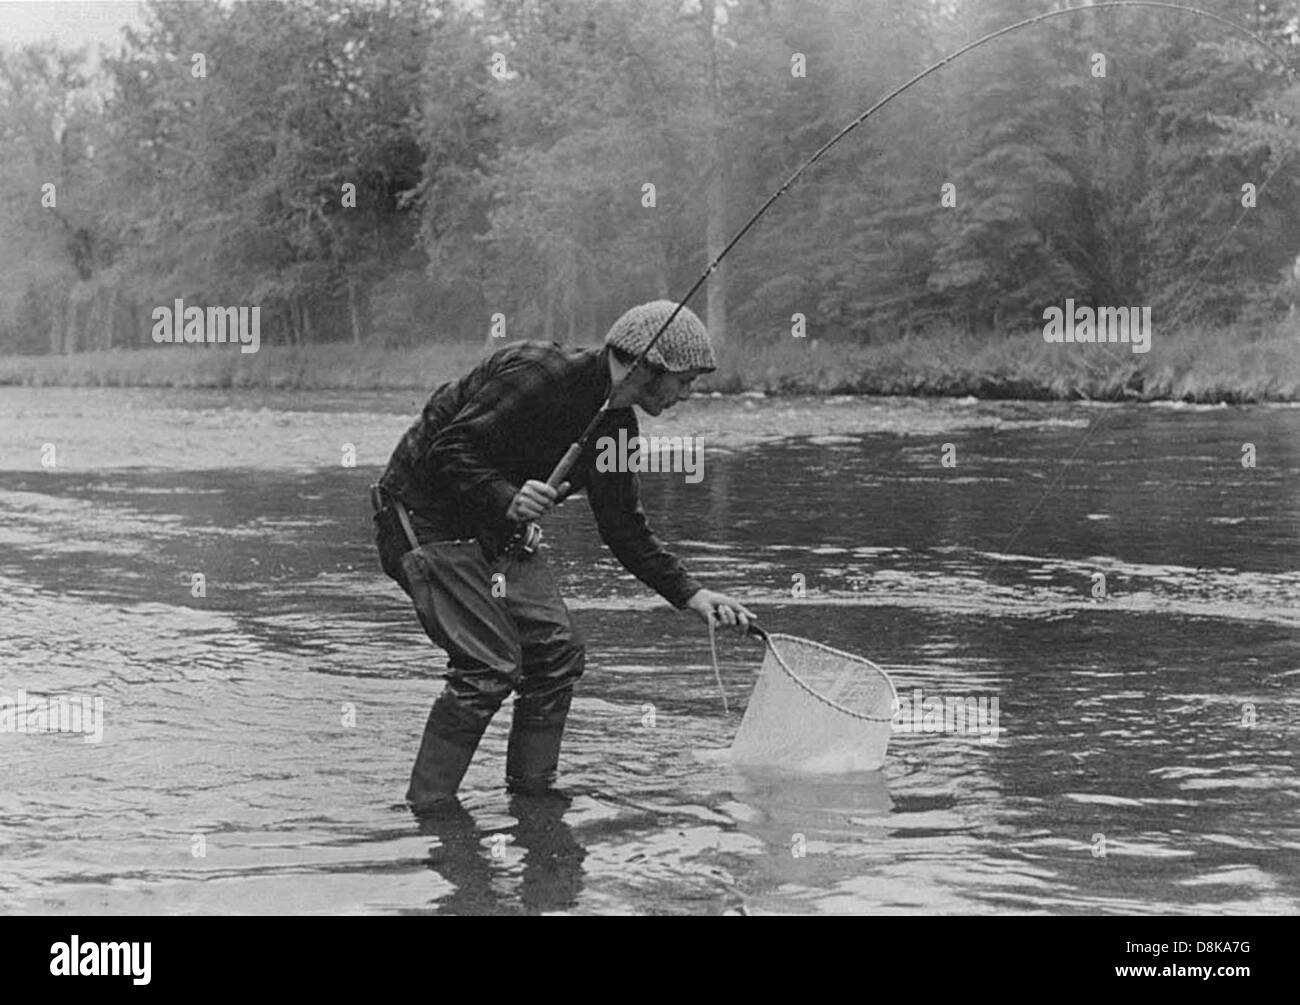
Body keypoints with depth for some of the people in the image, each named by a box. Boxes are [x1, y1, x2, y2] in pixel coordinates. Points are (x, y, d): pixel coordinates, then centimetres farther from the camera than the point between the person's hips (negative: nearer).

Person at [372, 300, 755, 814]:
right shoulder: (538, 374, -25)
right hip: (426, 516, -9)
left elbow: (625, 531, 11)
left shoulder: (616, 425, 3)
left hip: (499, 532, 9)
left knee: (558, 650, 1)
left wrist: (691, 594, 4)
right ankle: (428, 807, -3)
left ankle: (532, 791, 14)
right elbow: (449, 451, -26)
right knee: (490, 666, -15)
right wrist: (507, 499, -39)